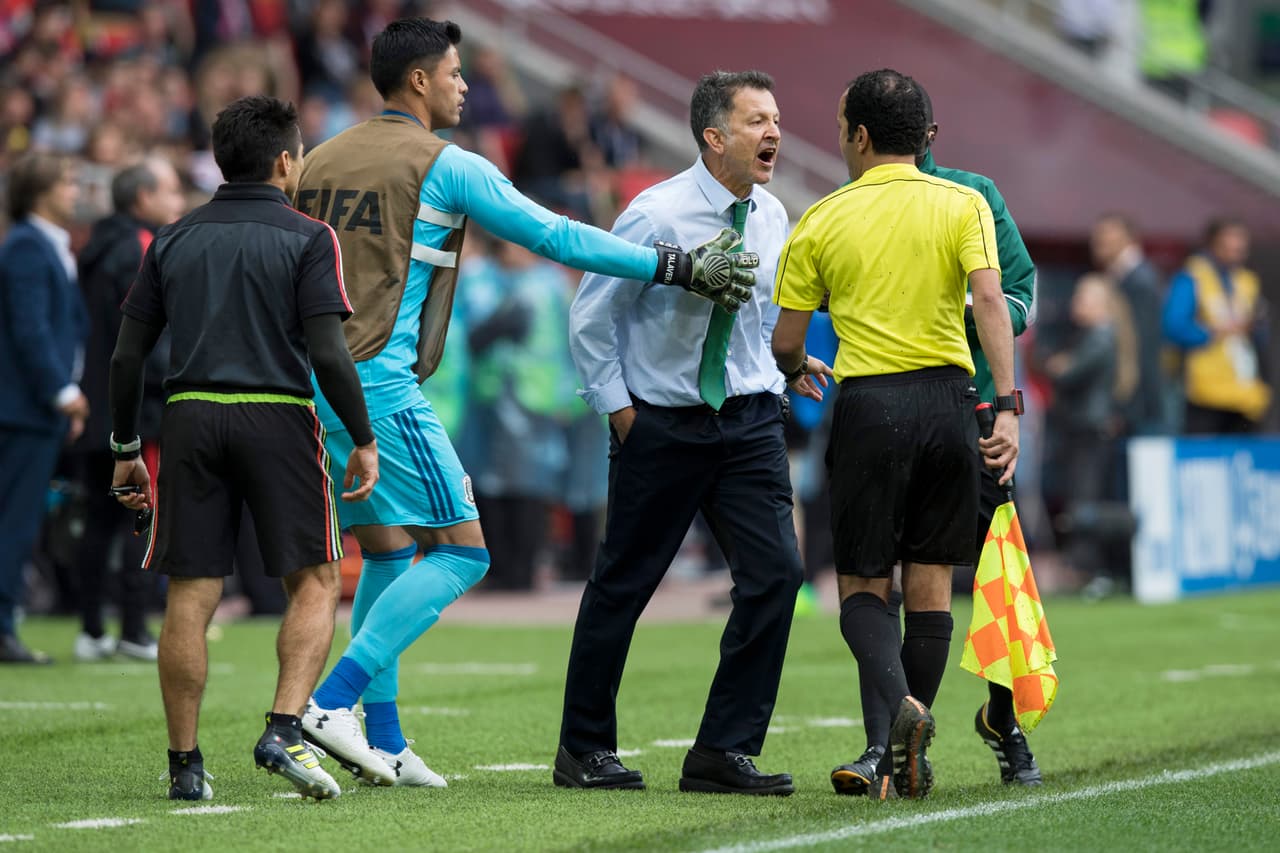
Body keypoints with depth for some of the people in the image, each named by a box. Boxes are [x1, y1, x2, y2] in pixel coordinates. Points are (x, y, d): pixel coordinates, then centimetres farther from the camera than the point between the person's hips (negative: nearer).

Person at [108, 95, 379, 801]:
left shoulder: (173, 240, 12)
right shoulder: (306, 238, -1)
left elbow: (126, 354, 9)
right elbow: (328, 353, -10)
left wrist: (126, 450, 17)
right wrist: (363, 441, -1)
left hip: (189, 421, 4)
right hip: (278, 420, -3)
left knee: (189, 598, 3)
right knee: (314, 583, 6)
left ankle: (185, 766, 4)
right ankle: (285, 730, -11)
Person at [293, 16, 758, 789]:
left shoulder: (323, 160, 15)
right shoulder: (446, 166, -5)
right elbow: (558, 237, -5)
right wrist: (678, 268, -1)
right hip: (379, 385, -8)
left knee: (387, 553, 17)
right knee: (460, 551, -3)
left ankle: (382, 741, 13)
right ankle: (332, 702, -14)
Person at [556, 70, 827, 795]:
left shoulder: (772, 218, 3)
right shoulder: (658, 214, -15)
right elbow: (590, 316, -7)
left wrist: (779, 369, 9)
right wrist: (616, 406, -7)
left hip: (750, 421, 5)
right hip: (662, 423, -5)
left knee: (776, 572, -9)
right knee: (624, 584, 5)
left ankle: (724, 754, -2)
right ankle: (584, 750, 20)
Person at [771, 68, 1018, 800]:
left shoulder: (822, 220, 3)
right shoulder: (962, 205, 3)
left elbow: (786, 342, 7)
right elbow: (990, 300, -11)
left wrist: (796, 370, 30)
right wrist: (1007, 404, -14)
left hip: (868, 406, -1)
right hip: (947, 397, 1)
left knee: (864, 587, 8)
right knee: (930, 582, 11)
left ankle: (899, 703, -21)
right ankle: (911, 754, 10)